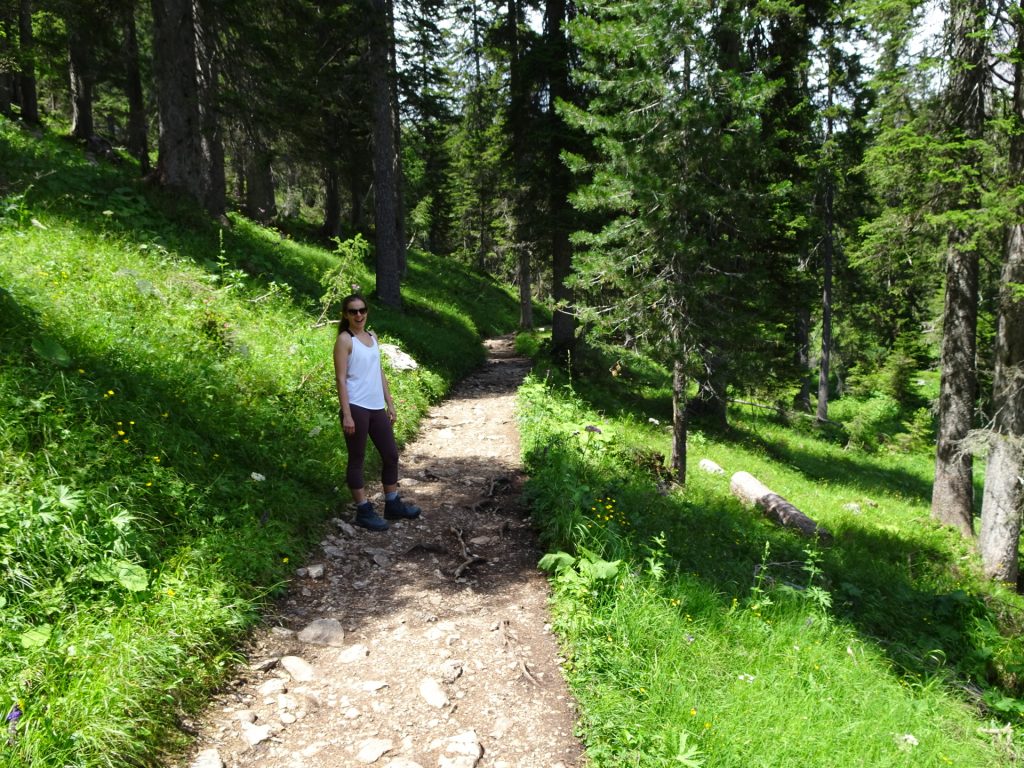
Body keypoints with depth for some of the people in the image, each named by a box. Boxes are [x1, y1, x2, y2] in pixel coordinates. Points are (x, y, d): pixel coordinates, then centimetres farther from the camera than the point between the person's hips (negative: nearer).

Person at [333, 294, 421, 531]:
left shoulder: (372, 337, 13)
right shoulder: (345, 340, -8)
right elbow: (341, 379, -12)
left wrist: (390, 403, 14)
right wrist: (347, 414, -18)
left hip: (377, 407, 8)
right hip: (356, 408, -8)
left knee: (391, 454, 12)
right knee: (357, 458, 2)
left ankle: (393, 504, 25)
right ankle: (364, 511, 11)